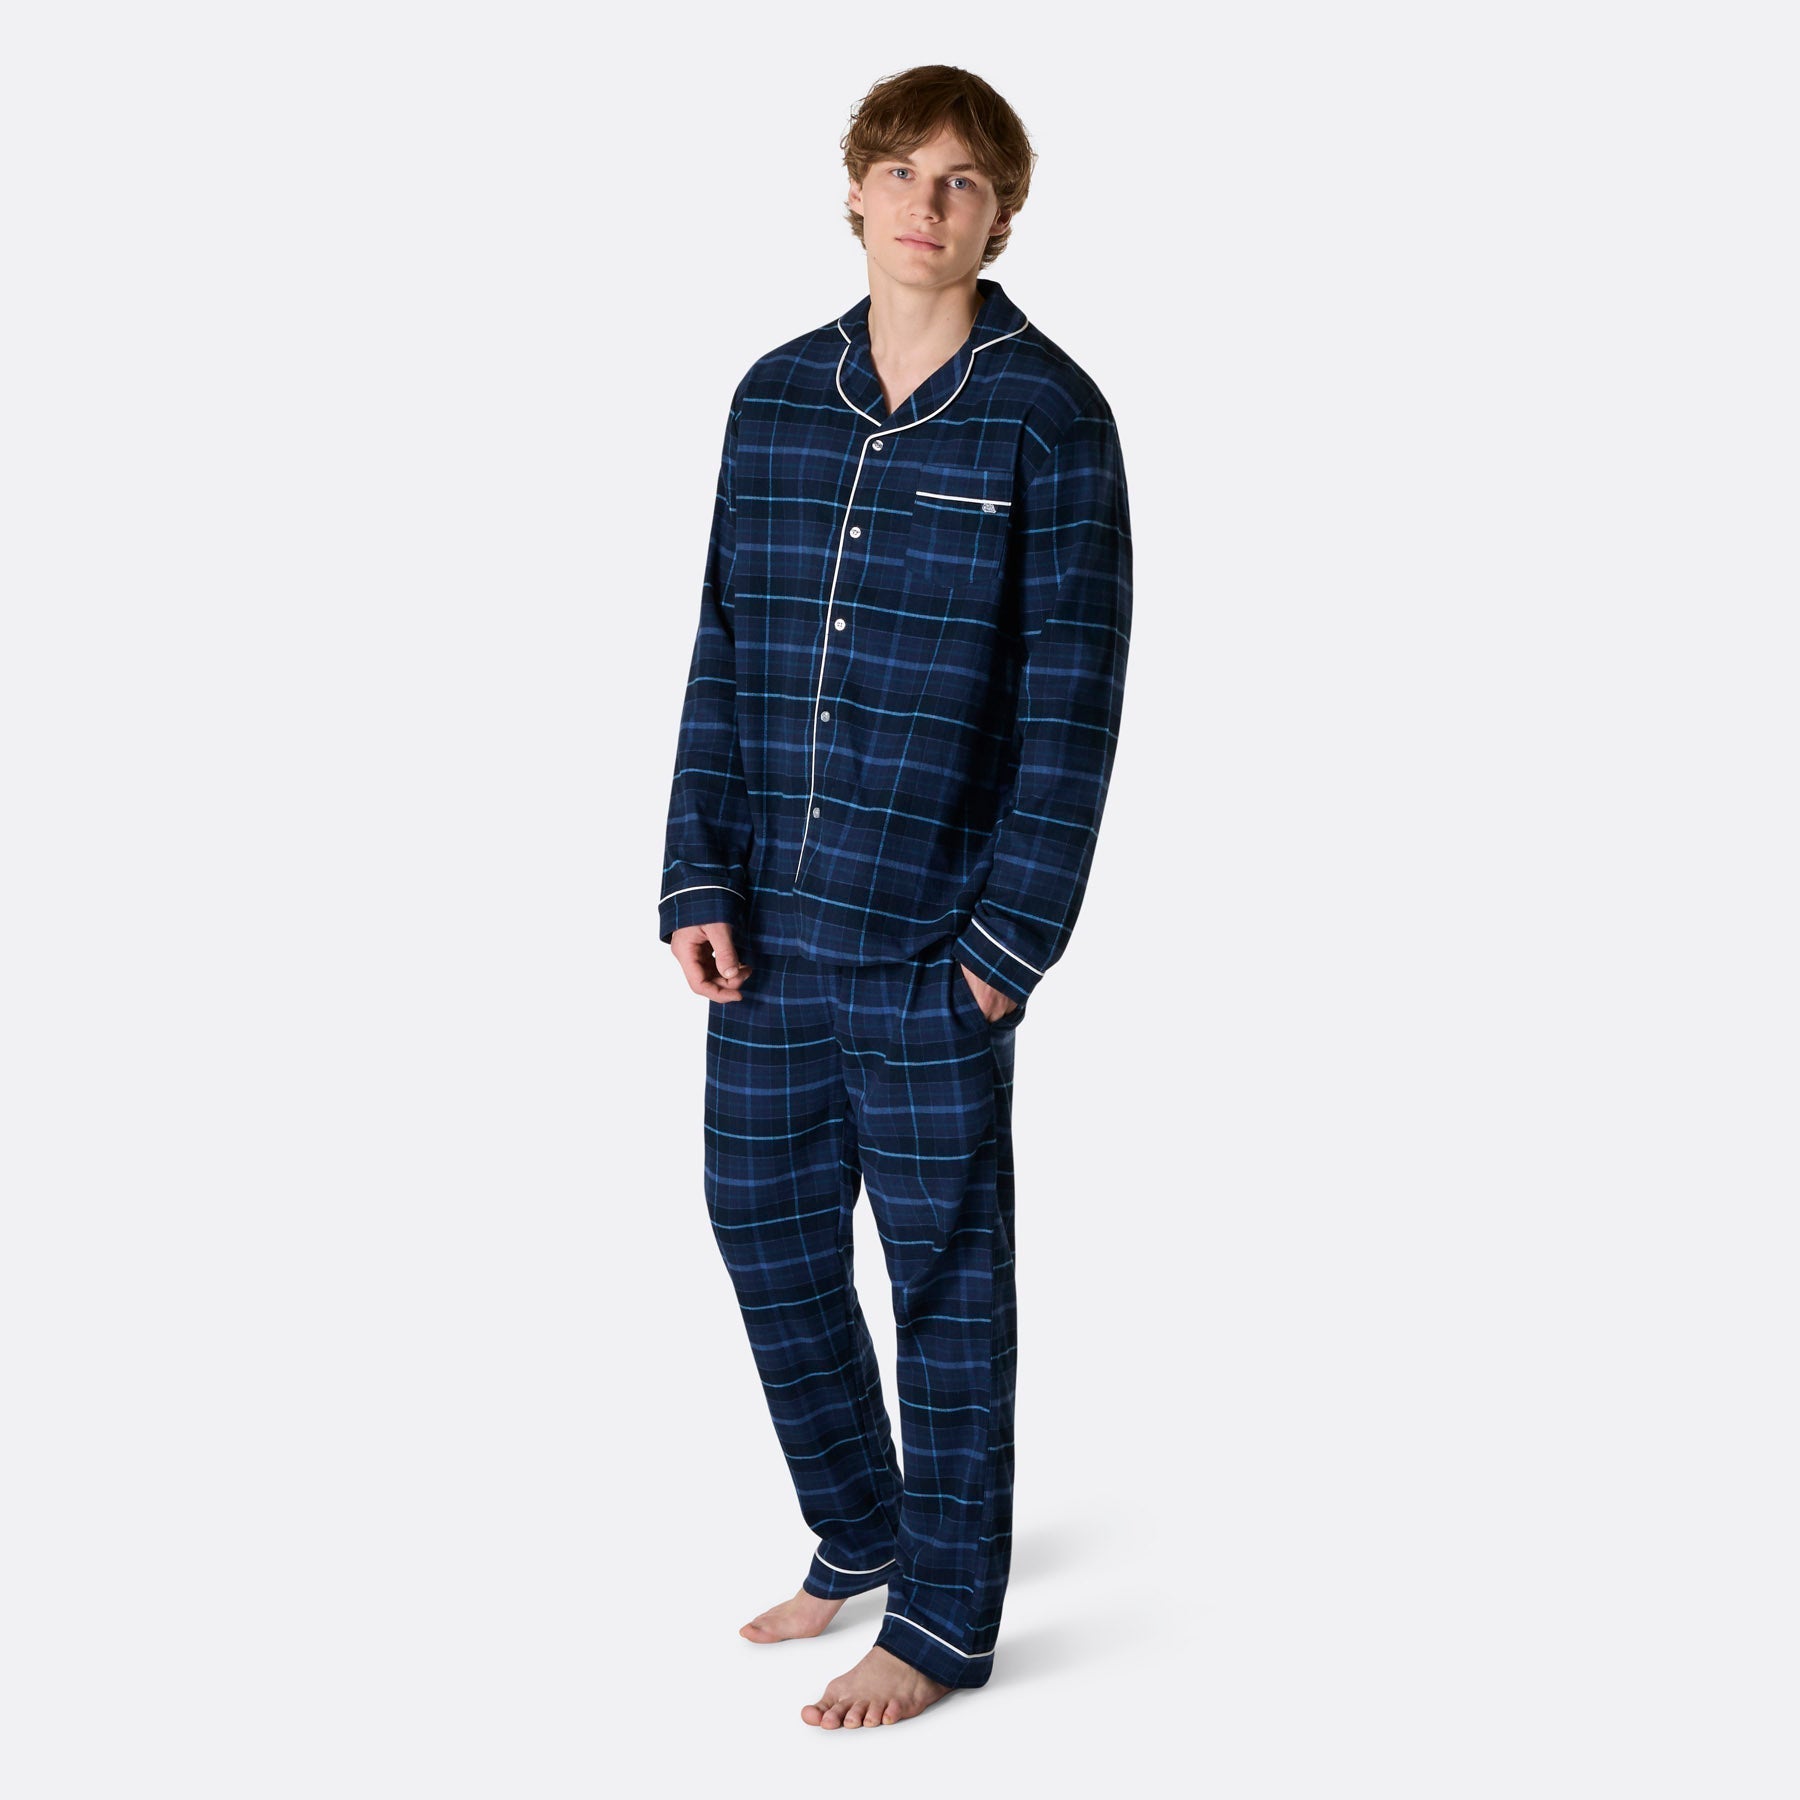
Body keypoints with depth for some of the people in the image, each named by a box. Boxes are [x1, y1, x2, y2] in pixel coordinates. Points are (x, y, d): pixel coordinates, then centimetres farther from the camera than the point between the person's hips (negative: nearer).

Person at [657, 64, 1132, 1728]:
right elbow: (725, 652, 8)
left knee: (947, 1270, 5)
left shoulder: (1045, 416, -7)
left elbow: (1075, 694, -9)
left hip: (933, 936, -5)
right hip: (769, 926, 5)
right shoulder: (777, 398, 7)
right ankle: (860, 1534, 36)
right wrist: (701, 879, 1)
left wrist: (1015, 932, -13)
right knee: (764, 1224, 14)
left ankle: (946, 1615, 21)